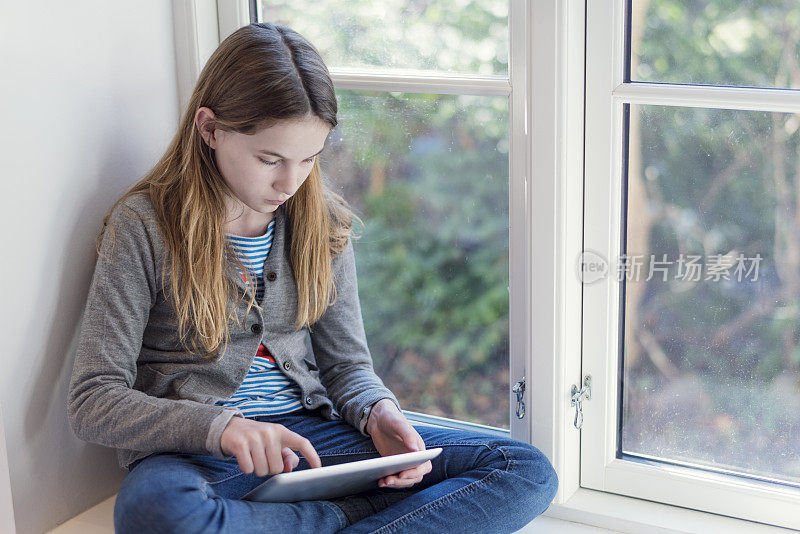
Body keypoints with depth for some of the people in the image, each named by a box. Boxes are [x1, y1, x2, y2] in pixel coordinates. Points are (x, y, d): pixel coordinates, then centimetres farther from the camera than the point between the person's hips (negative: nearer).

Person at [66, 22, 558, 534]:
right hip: (194, 452, -4)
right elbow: (94, 403, -10)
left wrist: (379, 413, -11)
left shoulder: (323, 221, 8)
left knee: (529, 474, -12)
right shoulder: (144, 224, -6)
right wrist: (220, 426, -28)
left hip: (310, 433, 5)